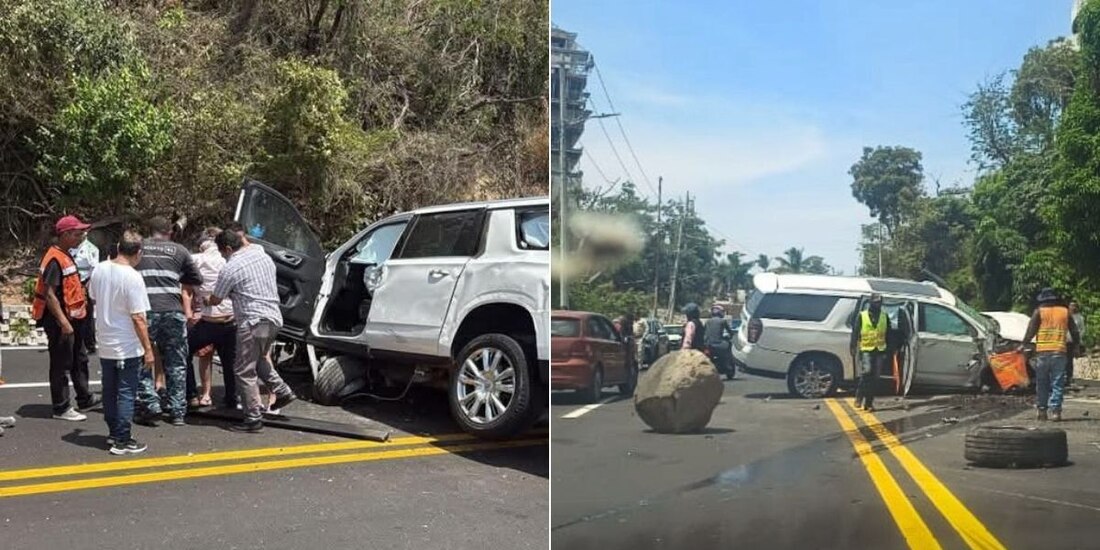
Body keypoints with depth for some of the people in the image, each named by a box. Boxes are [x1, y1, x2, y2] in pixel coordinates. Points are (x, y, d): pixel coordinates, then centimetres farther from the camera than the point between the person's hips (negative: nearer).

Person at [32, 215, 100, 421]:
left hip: (71, 319, 10)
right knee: (61, 364, -2)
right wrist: (63, 322, -27)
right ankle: (61, 408, 7)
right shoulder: (55, 259, -19)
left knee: (80, 359, 19)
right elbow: (49, 294, -24)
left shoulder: (66, 256, 12)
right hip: (59, 321, -10)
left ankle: (85, 399, 31)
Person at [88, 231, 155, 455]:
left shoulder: (100, 270, -2)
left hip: (105, 345, 7)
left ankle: (114, 432, 30)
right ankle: (122, 441, 6)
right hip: (128, 347, -7)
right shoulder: (133, 278, -22)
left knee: (110, 391, 18)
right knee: (126, 394, 2)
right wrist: (148, 349, -16)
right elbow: (138, 318, -22)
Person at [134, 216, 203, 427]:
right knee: (176, 364, 9)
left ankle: (150, 406, -1)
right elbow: (195, 280, 15)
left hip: (145, 310, -1)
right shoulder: (179, 250, 12)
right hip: (173, 311, 1)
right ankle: (178, 411, 11)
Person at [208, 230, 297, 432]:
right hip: (274, 318, 8)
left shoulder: (231, 268, -11)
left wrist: (206, 300, 22)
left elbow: (215, 300, -1)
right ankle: (282, 391, 19)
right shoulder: (264, 256, 11)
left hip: (252, 323, -8)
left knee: (245, 372, 1)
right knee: (260, 358, 29)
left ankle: (254, 418, 2)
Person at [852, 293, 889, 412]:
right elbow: (855, 332, -1)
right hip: (866, 350, -3)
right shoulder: (862, 316, 0)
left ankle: (869, 402, 9)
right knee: (866, 372, -20)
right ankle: (859, 398, -6)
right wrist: (853, 346, -10)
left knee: (875, 378, 4)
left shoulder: (884, 316, 9)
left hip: (880, 350, 3)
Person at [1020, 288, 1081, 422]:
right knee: (1057, 384, 3)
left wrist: (1023, 345, -1)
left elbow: (1031, 330, -7)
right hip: (1060, 352, 1)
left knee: (1042, 383, 10)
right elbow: (1075, 334, 8)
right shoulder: (1065, 312, 9)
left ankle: (1041, 410, 11)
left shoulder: (1039, 312, 2)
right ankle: (1055, 411, -5)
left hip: (1042, 352, -1)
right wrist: (1072, 347, 19)